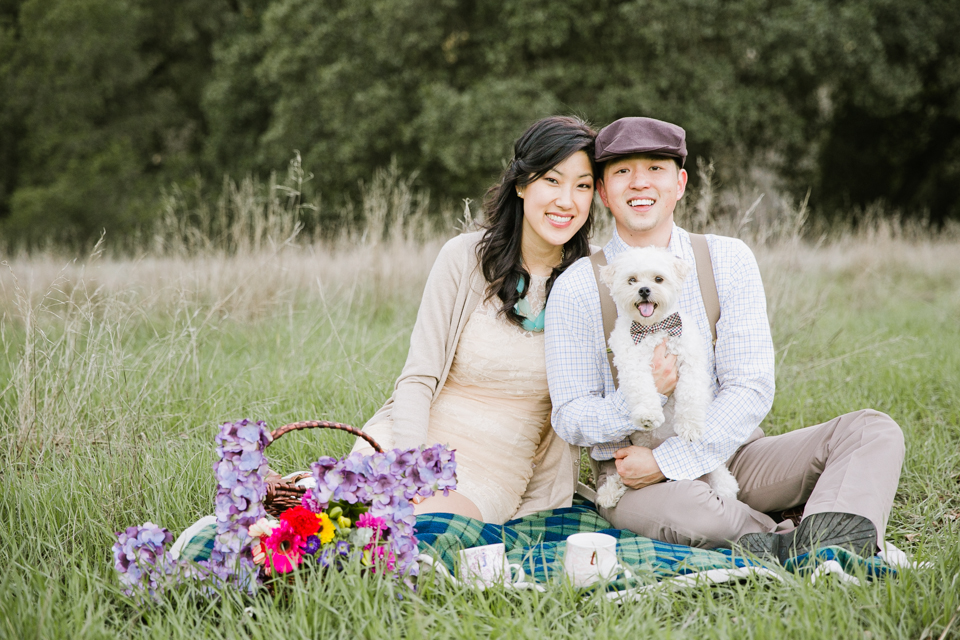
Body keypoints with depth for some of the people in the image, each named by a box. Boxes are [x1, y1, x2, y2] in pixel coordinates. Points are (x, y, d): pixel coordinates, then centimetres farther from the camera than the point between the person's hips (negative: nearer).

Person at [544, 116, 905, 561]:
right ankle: (790, 544, -17)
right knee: (679, 507, -39)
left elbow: (751, 389, -6)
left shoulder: (728, 261, 1)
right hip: (633, 476, -3)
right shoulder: (577, 289, -3)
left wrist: (669, 460, -18)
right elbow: (570, 420, -5)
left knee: (873, 430, -16)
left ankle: (826, 550, -39)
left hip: (730, 454, 3)